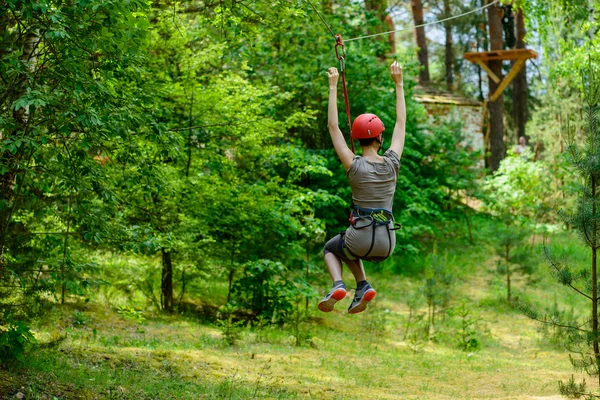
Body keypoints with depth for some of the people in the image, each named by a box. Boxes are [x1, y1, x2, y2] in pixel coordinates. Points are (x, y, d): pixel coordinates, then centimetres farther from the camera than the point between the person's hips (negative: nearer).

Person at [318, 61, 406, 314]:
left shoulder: (355, 167, -9)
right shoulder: (392, 164, -1)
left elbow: (333, 127, -6)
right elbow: (401, 123, 10)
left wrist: (333, 87, -3)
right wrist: (398, 84, 15)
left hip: (361, 239, -4)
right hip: (387, 245, 4)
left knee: (330, 249, 30)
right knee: (347, 248, 35)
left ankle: (338, 284, 0)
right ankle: (362, 287, 10)